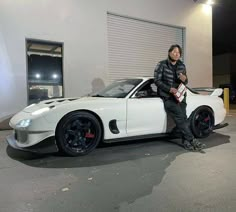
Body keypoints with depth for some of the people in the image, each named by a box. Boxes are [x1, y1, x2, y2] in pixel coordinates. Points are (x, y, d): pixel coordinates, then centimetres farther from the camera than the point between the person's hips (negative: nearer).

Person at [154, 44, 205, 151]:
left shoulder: (182, 66, 12)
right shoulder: (161, 65, -2)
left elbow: (185, 82, 18)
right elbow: (157, 81, -8)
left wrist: (184, 79, -8)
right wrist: (170, 89, -18)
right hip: (167, 96, -4)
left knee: (182, 118, -14)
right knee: (180, 116, -21)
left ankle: (186, 141, -10)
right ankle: (192, 140, -18)